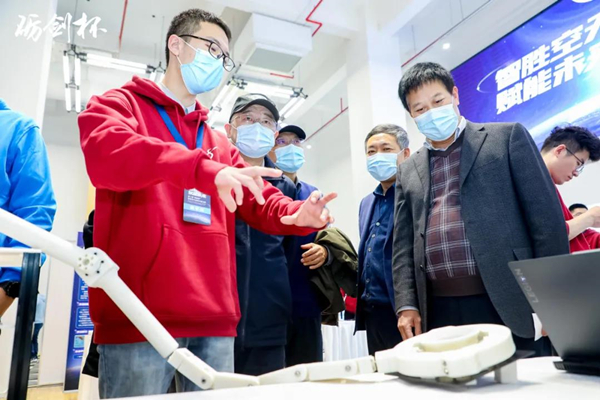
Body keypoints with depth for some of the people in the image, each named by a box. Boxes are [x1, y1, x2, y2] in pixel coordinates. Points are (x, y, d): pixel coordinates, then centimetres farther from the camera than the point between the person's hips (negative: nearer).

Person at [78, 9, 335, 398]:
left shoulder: (220, 144, 21)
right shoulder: (118, 104, 6)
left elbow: (261, 201, 14)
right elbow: (106, 155, -17)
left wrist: (299, 215, -9)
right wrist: (203, 168, -29)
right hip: (139, 317, -5)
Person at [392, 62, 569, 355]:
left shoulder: (507, 137, 6)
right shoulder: (408, 170, 15)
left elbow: (546, 217, 0)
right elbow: (403, 244, 12)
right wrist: (407, 305, 1)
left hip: (510, 304, -2)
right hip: (439, 311, 3)